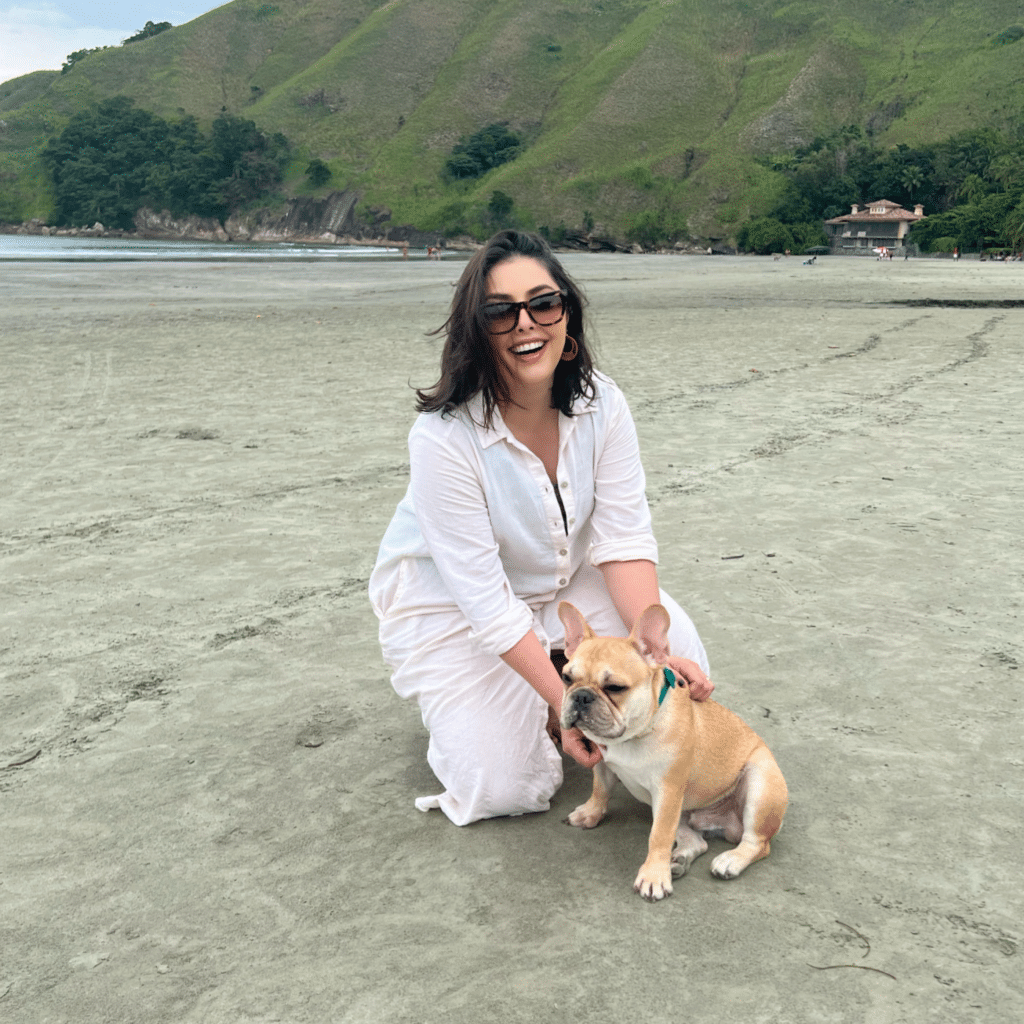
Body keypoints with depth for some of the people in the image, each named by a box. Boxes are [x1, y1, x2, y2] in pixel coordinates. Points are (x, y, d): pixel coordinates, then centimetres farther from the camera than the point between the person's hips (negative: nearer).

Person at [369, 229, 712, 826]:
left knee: (682, 667, -14)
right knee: (506, 788, -12)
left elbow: (624, 538, -16)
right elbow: (484, 599, -28)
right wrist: (562, 701, -29)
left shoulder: (601, 405, -15)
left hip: (564, 580, 5)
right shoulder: (444, 437, -30)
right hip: (451, 603, -4)